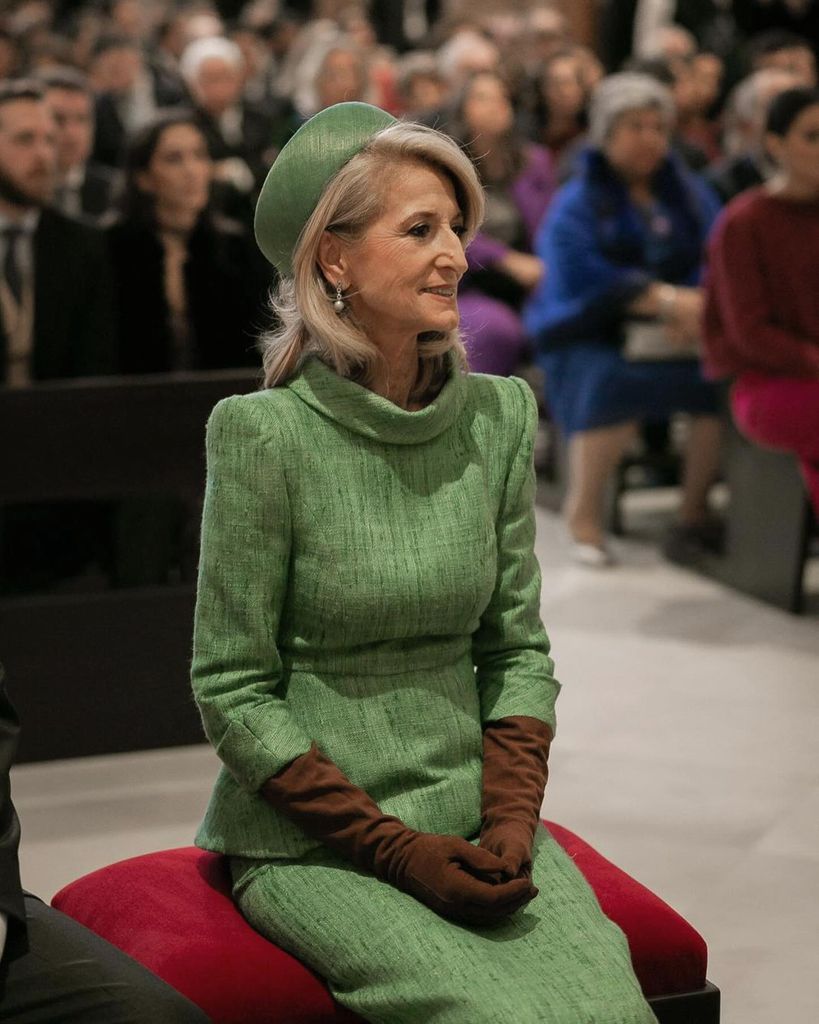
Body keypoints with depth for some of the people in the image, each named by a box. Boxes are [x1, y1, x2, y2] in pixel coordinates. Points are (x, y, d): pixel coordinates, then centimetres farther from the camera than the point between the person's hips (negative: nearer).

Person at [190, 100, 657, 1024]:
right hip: (313, 845, -4)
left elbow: (517, 649, 9)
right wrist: (401, 851, -13)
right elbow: (231, 694, -9)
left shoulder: (497, 416, 3)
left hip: (475, 822, 4)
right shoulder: (266, 435, -11)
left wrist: (511, 822, -5)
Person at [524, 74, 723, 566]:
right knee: (612, 382, -37)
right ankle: (584, 511, -17)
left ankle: (696, 507, -12)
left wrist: (699, 305, -18)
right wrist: (666, 299, -23)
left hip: (676, 338, 4)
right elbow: (583, 280, -14)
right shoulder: (575, 205, 3)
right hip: (592, 341, -4)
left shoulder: (692, 193, 17)